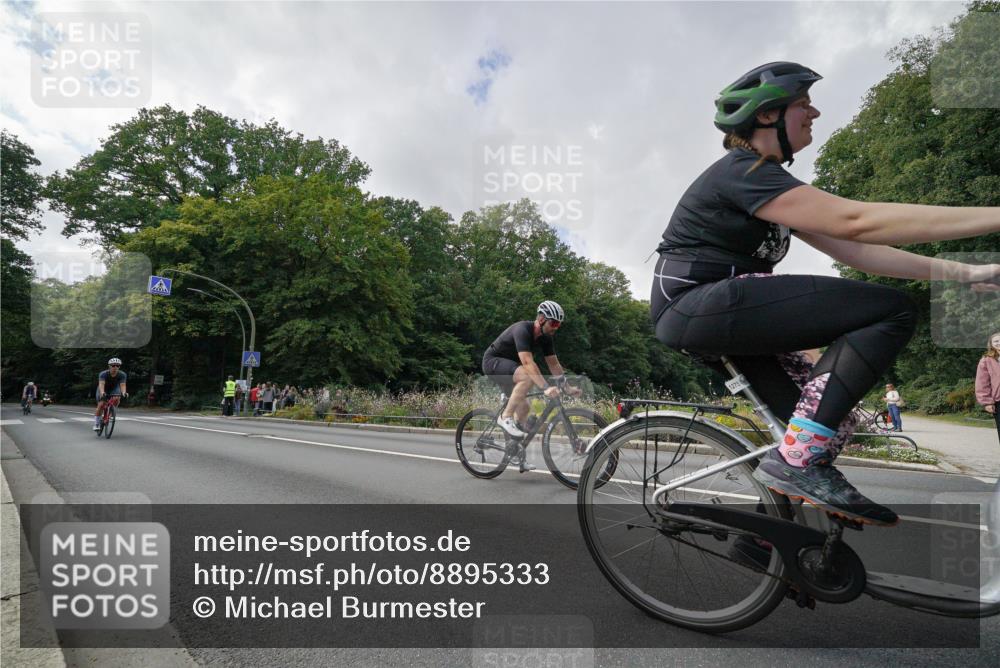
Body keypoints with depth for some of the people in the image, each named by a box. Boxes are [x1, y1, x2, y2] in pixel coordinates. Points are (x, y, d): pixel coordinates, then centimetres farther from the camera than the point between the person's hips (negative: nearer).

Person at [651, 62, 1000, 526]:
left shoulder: (768, 183, 20)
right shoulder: (742, 172, -11)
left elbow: (852, 249, 14)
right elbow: (856, 221, -22)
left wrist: (961, 271, 8)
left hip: (701, 321, 10)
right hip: (696, 304, -10)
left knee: (830, 422, 9)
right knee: (892, 310, -16)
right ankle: (796, 460, -18)